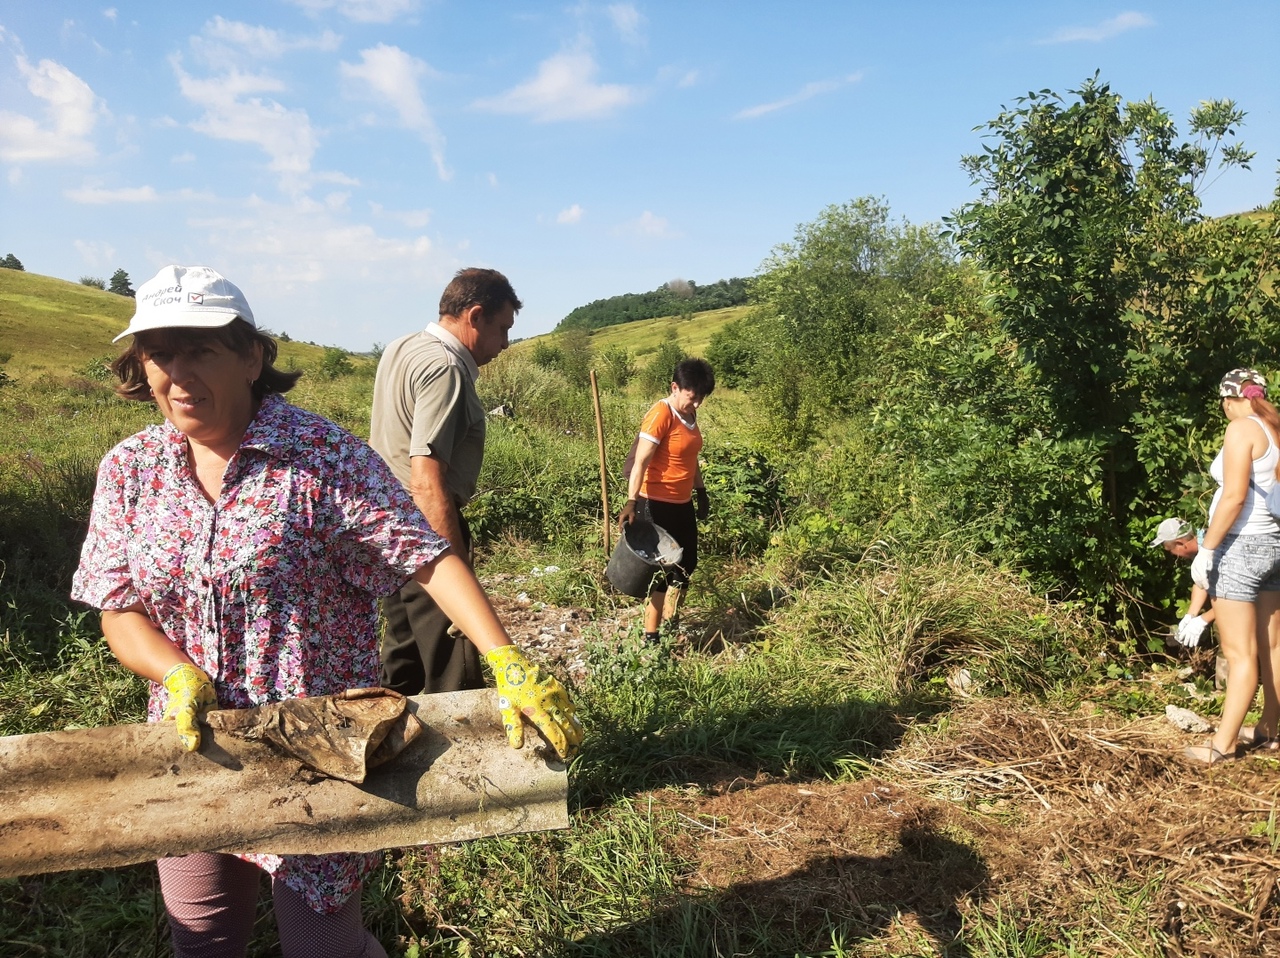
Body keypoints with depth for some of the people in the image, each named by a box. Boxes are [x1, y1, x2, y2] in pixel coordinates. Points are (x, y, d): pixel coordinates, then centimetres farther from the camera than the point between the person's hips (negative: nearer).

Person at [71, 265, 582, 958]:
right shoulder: (130, 469, -1)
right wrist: (180, 673, -20)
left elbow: (427, 557, -20)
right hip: (193, 743, 5)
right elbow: (118, 611, 0)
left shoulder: (325, 457, -16)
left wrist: (508, 665, -30)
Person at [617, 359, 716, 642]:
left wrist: (701, 491, 24)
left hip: (682, 504, 9)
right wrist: (631, 502, -32)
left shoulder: (689, 414, 7)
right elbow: (640, 462, -24)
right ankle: (651, 637, 10)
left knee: (686, 564, 18)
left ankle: (670, 623, 35)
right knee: (662, 570, -2)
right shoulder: (660, 415, -19)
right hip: (657, 505, -9)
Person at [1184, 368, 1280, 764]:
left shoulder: (1242, 427, -13)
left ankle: (1222, 744, 0)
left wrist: (1206, 549, -18)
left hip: (1242, 546, -8)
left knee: (1240, 653, -5)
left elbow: (1234, 496, -22)